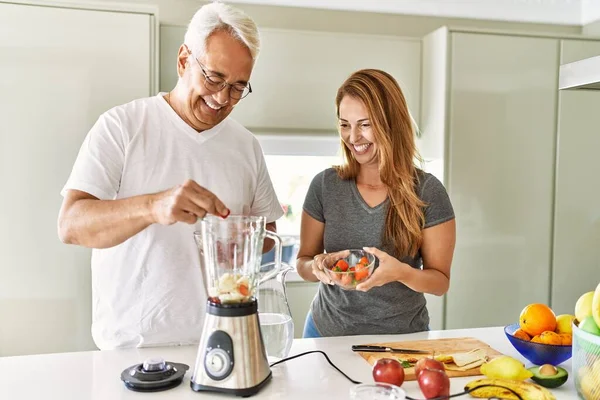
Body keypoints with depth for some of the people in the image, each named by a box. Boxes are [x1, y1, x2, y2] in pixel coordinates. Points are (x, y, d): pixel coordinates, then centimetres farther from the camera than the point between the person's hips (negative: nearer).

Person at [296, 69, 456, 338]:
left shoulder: (427, 191, -13)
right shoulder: (325, 185, -8)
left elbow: (441, 281, -8)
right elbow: (302, 262, 1)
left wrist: (401, 272, -27)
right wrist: (317, 266, -21)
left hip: (401, 337, -1)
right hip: (328, 332, 2)